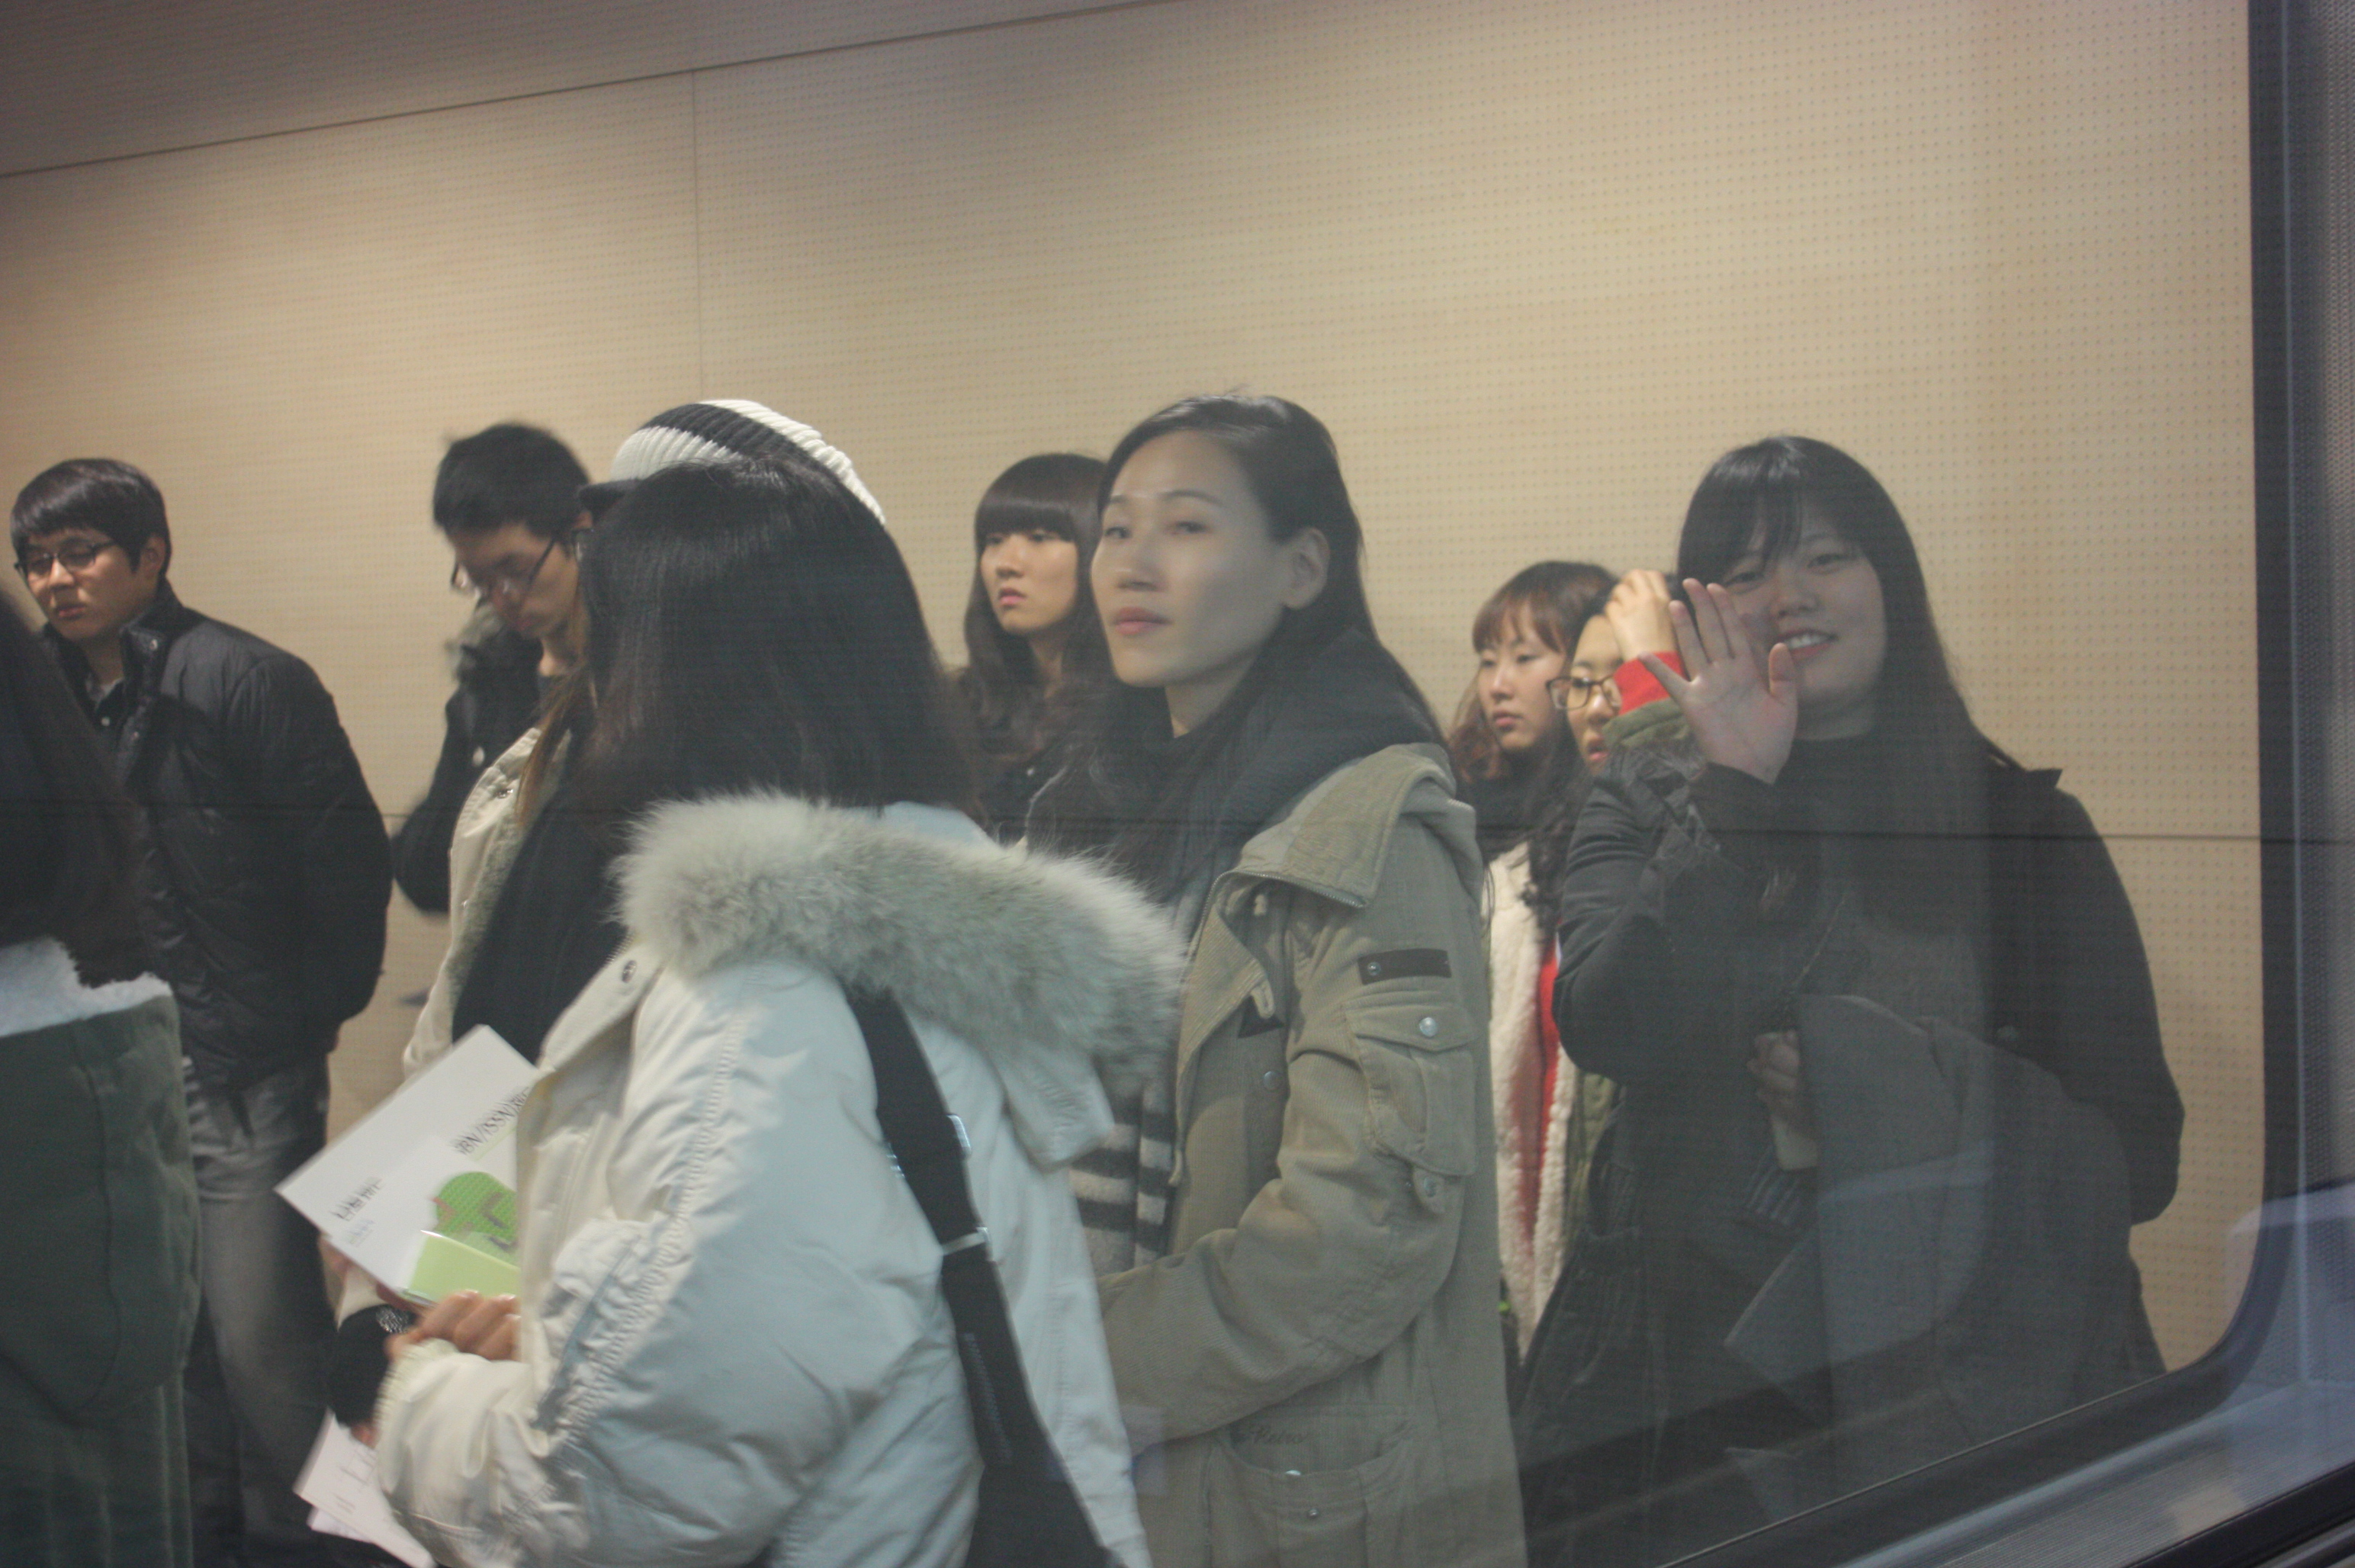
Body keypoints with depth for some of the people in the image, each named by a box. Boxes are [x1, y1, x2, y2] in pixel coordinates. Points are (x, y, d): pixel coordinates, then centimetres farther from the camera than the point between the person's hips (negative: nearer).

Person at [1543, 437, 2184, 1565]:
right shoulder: (1646, 807, 7)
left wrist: (1891, 1090, -12)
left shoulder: (2018, 823, 4)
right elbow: (1608, 1030, -13)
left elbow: (2138, 1155, 0)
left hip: (1987, 1381, 0)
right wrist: (1739, 794, -14)